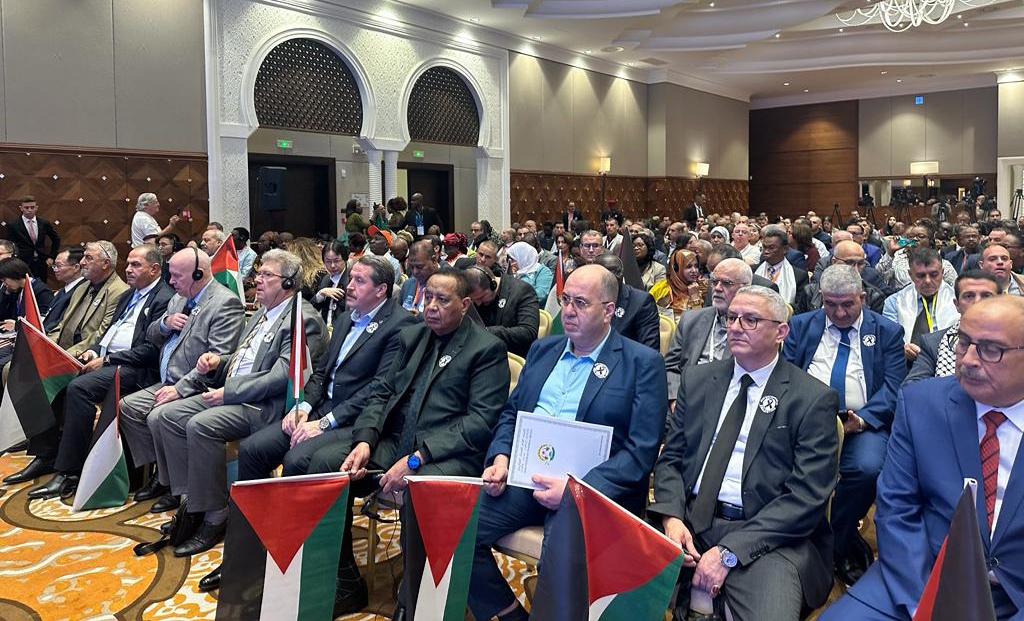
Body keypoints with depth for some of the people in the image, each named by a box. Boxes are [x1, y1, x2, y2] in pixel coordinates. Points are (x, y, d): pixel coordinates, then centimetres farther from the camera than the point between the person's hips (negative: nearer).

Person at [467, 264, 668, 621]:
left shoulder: (642, 363, -2)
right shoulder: (543, 349, 16)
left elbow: (642, 449, -9)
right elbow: (511, 413, 20)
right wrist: (501, 457, -1)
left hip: (591, 488, -5)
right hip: (524, 475, 6)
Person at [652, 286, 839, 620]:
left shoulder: (814, 398, -2)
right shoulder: (697, 379, 11)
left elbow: (807, 496, -8)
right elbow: (670, 458, 12)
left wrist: (729, 552, -15)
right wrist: (672, 517, -9)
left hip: (766, 535, -3)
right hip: (689, 521, 4)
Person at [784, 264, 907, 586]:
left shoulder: (888, 332, 11)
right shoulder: (801, 326, 15)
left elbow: (893, 388, 1)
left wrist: (862, 420, -17)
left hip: (863, 422, -1)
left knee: (867, 469, -33)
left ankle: (836, 545, -7)